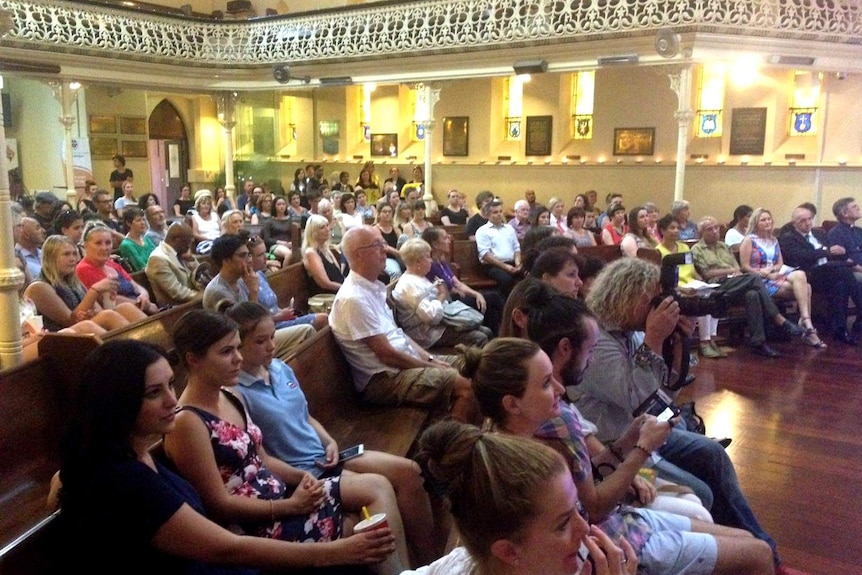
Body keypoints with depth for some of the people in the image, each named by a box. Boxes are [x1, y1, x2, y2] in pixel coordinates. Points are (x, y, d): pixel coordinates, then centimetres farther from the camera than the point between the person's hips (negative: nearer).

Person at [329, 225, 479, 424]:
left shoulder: (373, 287, 10)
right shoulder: (354, 298, -20)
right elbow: (387, 354, -20)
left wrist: (430, 359, 5)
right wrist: (432, 367, -10)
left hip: (405, 360, 10)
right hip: (384, 379, -10)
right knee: (465, 385, -21)